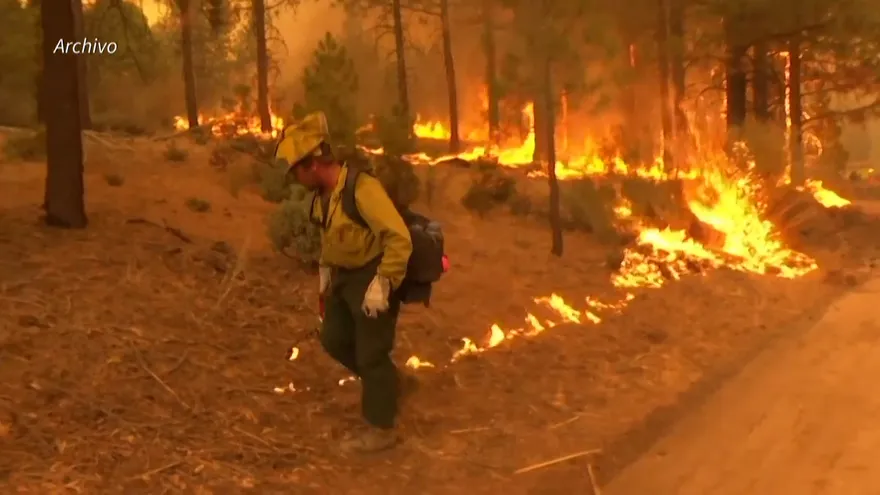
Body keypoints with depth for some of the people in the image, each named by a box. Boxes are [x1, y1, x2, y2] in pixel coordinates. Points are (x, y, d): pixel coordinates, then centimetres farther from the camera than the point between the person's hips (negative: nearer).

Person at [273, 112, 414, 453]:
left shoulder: (362, 190, -28)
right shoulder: (322, 194, 0)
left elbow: (400, 239, -30)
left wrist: (381, 285, -28)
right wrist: (325, 274, 19)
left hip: (372, 278, -9)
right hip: (344, 277, 9)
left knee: (370, 354, 0)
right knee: (334, 340, 17)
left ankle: (381, 429, 16)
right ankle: (392, 382, 35)